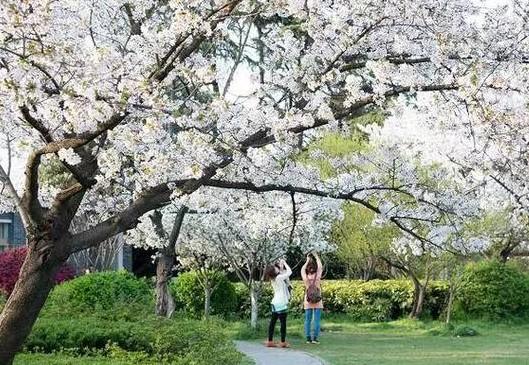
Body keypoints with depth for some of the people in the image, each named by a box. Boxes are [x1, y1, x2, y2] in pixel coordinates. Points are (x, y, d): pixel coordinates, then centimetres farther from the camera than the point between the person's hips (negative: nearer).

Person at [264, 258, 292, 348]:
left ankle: (270, 341, 10)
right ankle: (283, 342, 0)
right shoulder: (279, 278, -14)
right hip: (281, 303, -8)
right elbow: (289, 272, -10)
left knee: (273, 322, 8)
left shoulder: (273, 279, 9)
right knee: (283, 322, -2)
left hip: (275, 303, 8)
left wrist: (281, 266, 13)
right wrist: (285, 263, 1)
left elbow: (285, 273, 21)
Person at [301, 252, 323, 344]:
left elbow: (302, 269, 12)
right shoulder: (317, 277, -10)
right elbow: (320, 267, 4)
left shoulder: (305, 278, -7)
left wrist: (307, 261, 20)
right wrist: (317, 258, 16)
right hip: (318, 302, -2)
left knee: (308, 320, 5)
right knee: (316, 320, -1)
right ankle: (315, 338, -5)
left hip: (308, 302, 2)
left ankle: (308, 338, 4)